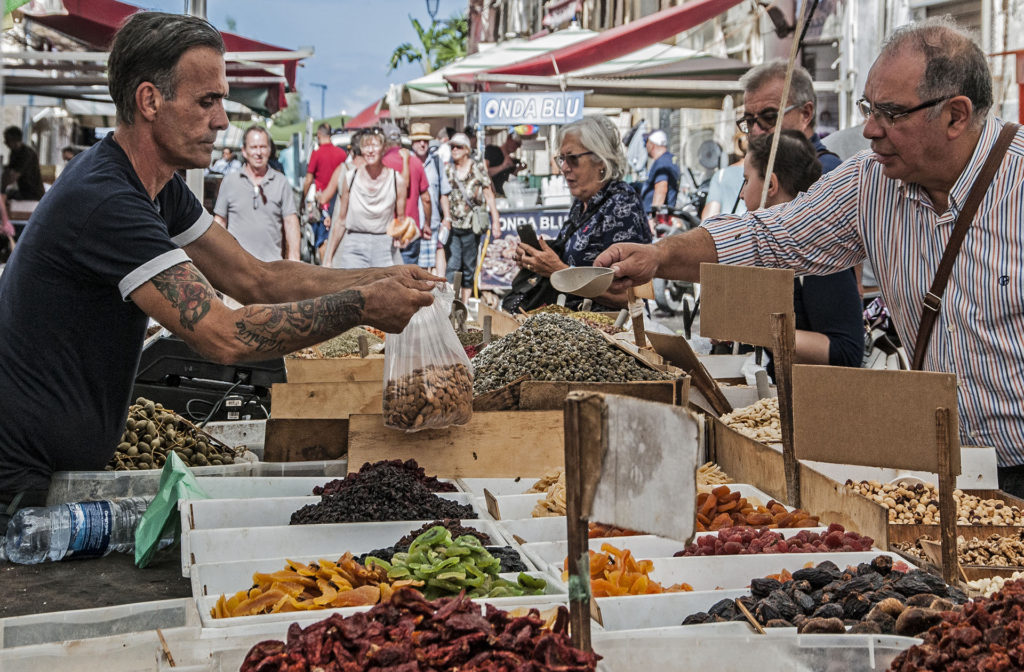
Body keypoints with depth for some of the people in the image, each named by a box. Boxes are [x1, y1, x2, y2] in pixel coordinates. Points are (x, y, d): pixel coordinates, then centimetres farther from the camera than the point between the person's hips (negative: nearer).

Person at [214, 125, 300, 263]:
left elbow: (290, 222, 4)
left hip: (272, 262, 0)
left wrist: (294, 257, -4)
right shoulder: (229, 181, 8)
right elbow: (219, 221, 12)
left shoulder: (281, 182, 7)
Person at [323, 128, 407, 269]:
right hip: (354, 246, 0)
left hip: (384, 247, 0)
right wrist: (328, 257, 10)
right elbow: (340, 221, 10)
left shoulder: (397, 180, 1)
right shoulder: (350, 178, 4)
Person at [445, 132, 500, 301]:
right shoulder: (447, 170, 5)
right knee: (451, 265, -8)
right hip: (452, 225, 0)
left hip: (471, 226, 0)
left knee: (469, 267, 6)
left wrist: (495, 221, -2)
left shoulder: (478, 170, 2)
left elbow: (489, 195, 3)